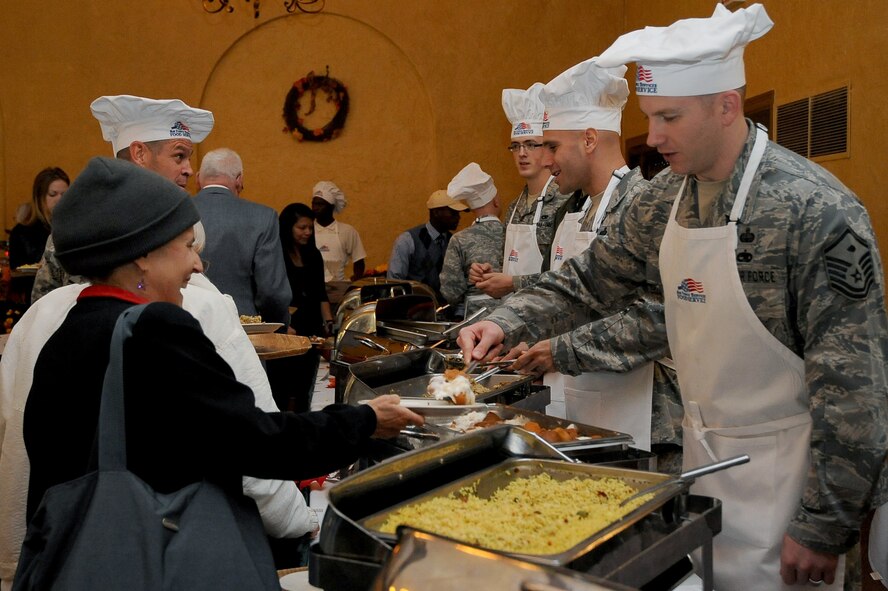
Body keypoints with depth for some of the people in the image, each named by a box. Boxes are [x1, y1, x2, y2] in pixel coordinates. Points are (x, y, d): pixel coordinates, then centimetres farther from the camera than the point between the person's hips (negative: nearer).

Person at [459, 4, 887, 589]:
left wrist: (825, 529, -18)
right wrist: (507, 321, -3)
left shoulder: (815, 209, -23)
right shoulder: (666, 197, -1)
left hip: (783, 468, -6)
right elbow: (594, 275, 11)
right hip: (701, 448, 6)